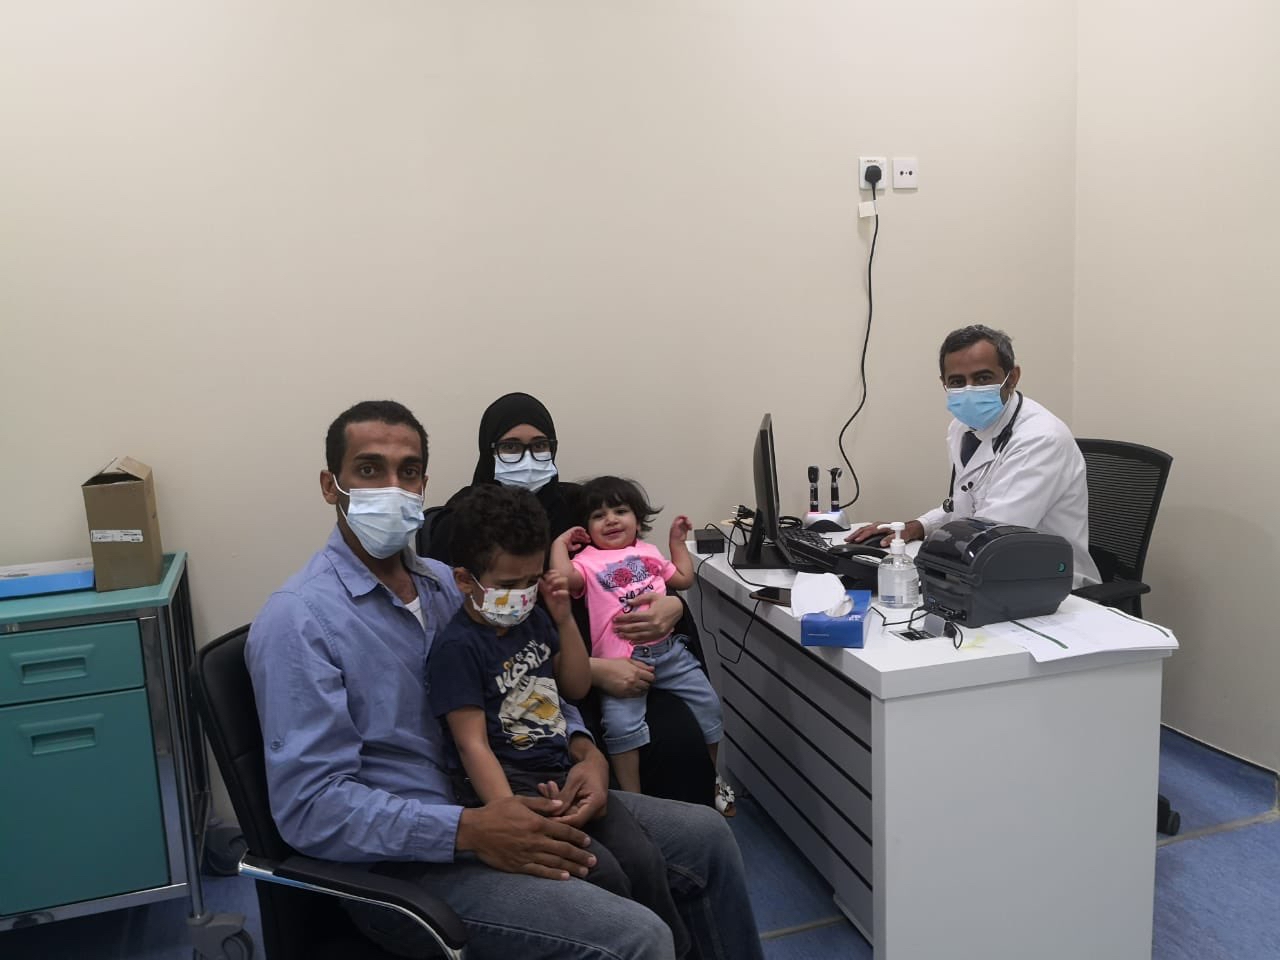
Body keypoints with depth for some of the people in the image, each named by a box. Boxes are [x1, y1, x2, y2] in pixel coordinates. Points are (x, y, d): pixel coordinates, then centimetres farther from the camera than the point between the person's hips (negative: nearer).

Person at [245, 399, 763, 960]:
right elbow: (309, 806, -21)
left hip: (497, 801, 8)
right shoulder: (298, 621, -16)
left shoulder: (443, 582, 8)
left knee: (705, 836, 6)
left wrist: (582, 748, -5)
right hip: (407, 855, -7)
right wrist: (470, 831, -28)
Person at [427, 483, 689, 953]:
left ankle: (678, 950, 9)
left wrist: (564, 619, 5)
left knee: (645, 861, -10)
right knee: (603, 873, -22)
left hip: (562, 774, 7)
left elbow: (577, 687, 18)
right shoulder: (457, 647, -14)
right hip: (507, 786, -6)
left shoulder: (533, 619, 8)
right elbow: (473, 744, -17)